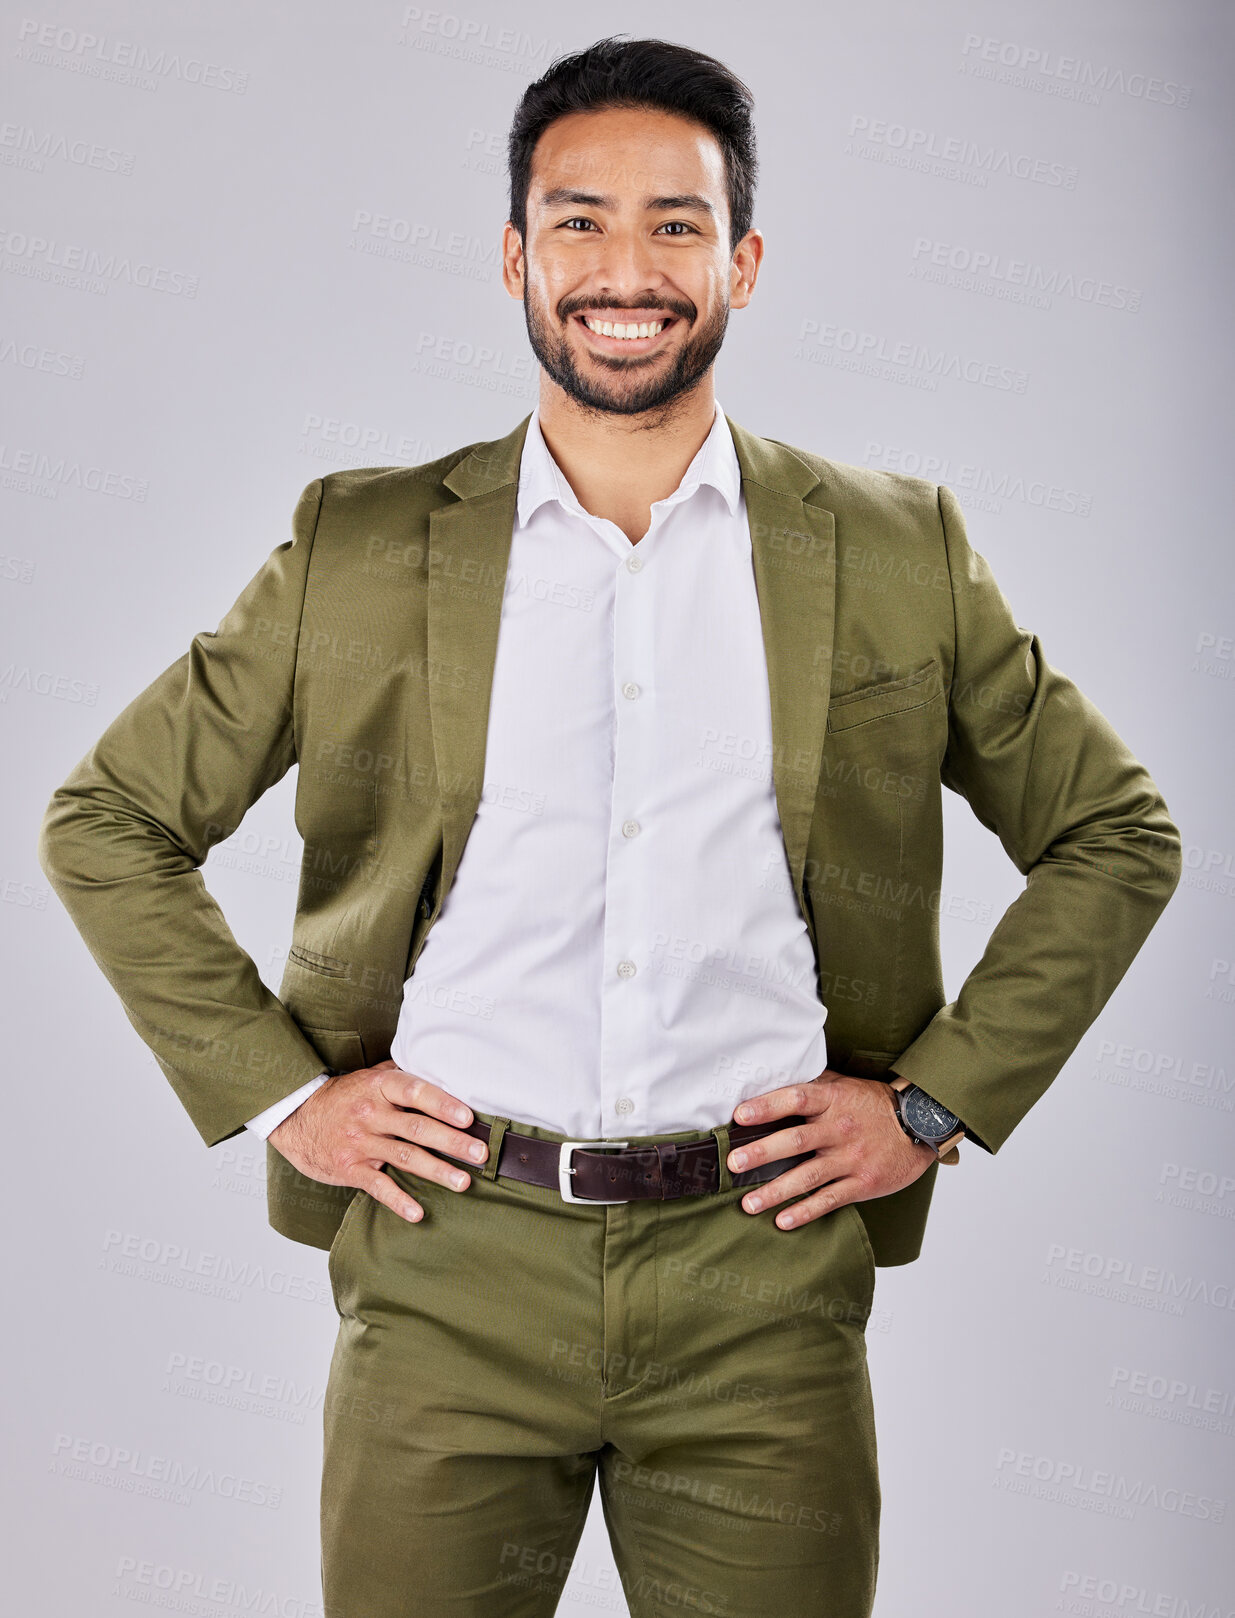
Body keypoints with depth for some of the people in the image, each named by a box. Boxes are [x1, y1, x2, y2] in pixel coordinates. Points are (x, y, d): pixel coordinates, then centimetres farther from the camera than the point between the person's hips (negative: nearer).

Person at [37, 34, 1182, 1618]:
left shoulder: (899, 553, 4)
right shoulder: (362, 548, 3)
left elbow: (1115, 834, 11)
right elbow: (106, 821, 9)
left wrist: (940, 1099, 3)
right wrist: (272, 1090, 1)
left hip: (764, 1278, 1)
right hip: (448, 1271, 0)